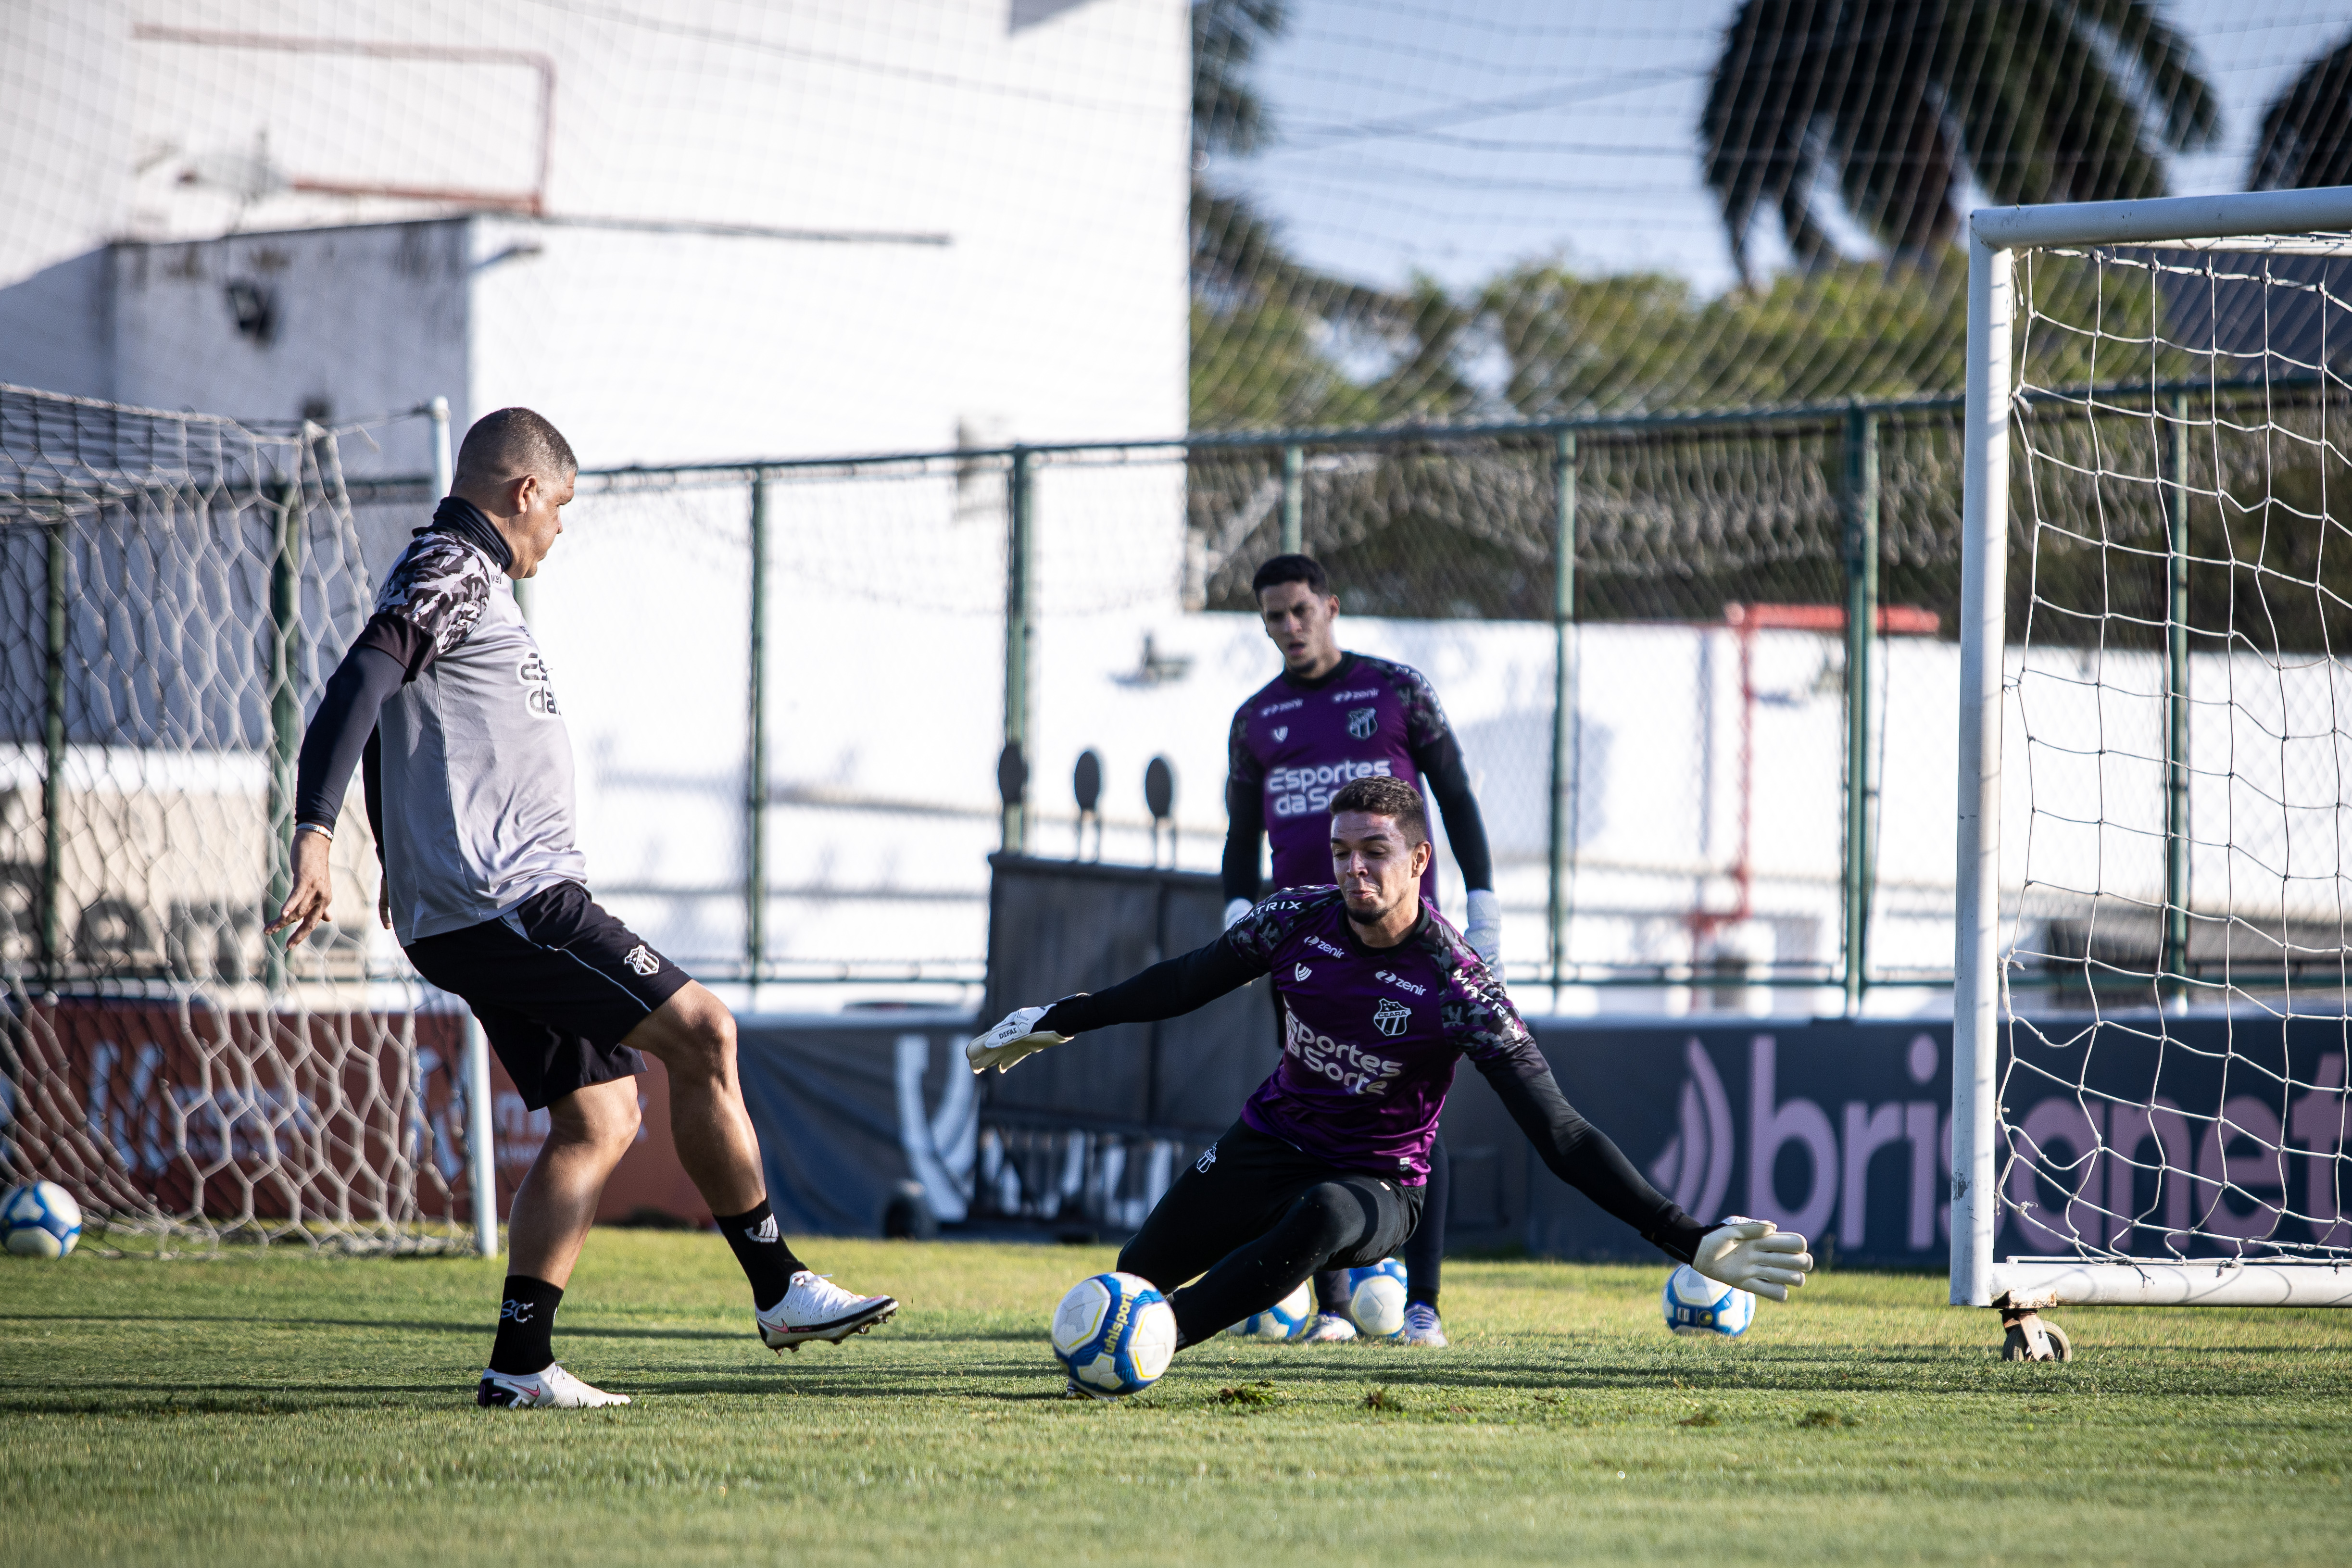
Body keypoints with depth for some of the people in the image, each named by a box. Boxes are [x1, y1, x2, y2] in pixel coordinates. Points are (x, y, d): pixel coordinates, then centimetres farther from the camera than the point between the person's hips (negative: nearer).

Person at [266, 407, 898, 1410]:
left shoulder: (462, 576, 23)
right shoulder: (452, 571, -8)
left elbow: (392, 721, 36)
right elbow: (361, 689, -22)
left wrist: (407, 860, 48)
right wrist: (314, 833, -34)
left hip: (503, 907, 11)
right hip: (506, 905, -11)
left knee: (599, 1118, 7)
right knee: (701, 1032, -10)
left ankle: (520, 1362, 2)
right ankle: (777, 1289, -5)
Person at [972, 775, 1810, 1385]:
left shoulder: (1458, 987, -24)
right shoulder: (1296, 920, -11)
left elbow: (1560, 1134, -25)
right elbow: (1189, 981, 9)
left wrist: (1687, 1238, -34)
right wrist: (1056, 1021, 18)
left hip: (1378, 1185, -5)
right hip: (1268, 1144, 5)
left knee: (1321, 1217, -39)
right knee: (1137, 1272, 1)